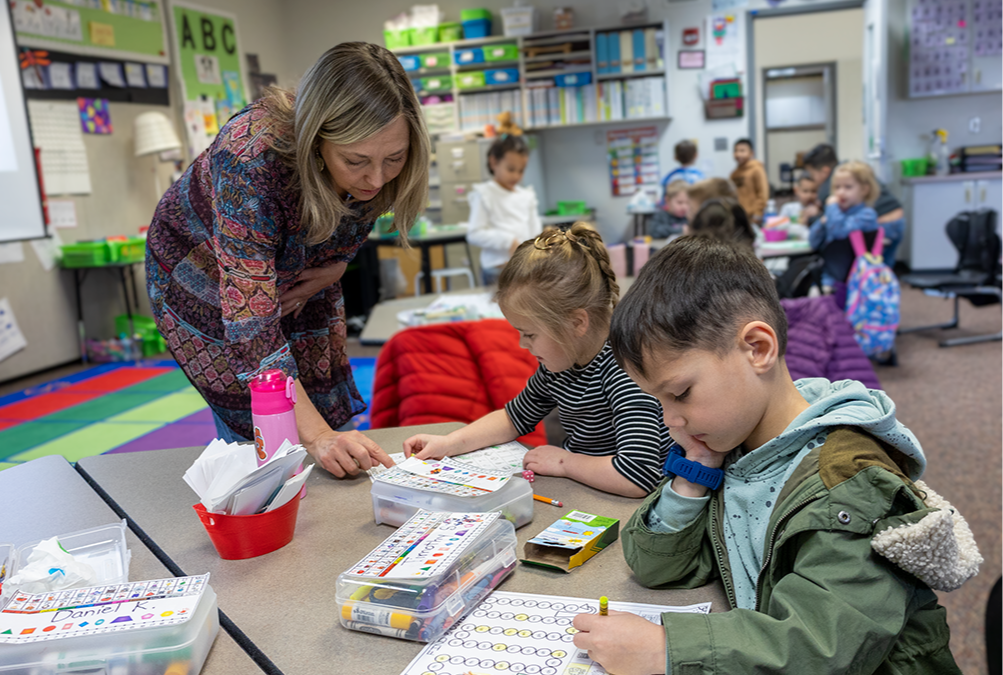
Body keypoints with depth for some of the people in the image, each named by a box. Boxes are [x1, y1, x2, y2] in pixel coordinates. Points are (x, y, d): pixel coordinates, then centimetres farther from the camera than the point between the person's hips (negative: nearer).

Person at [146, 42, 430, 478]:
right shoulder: (250, 159, -42)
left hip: (293, 276, 4)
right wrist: (315, 435, -48)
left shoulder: (378, 171, -26)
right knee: (254, 429, -5)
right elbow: (251, 322, -43)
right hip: (201, 271, -4)